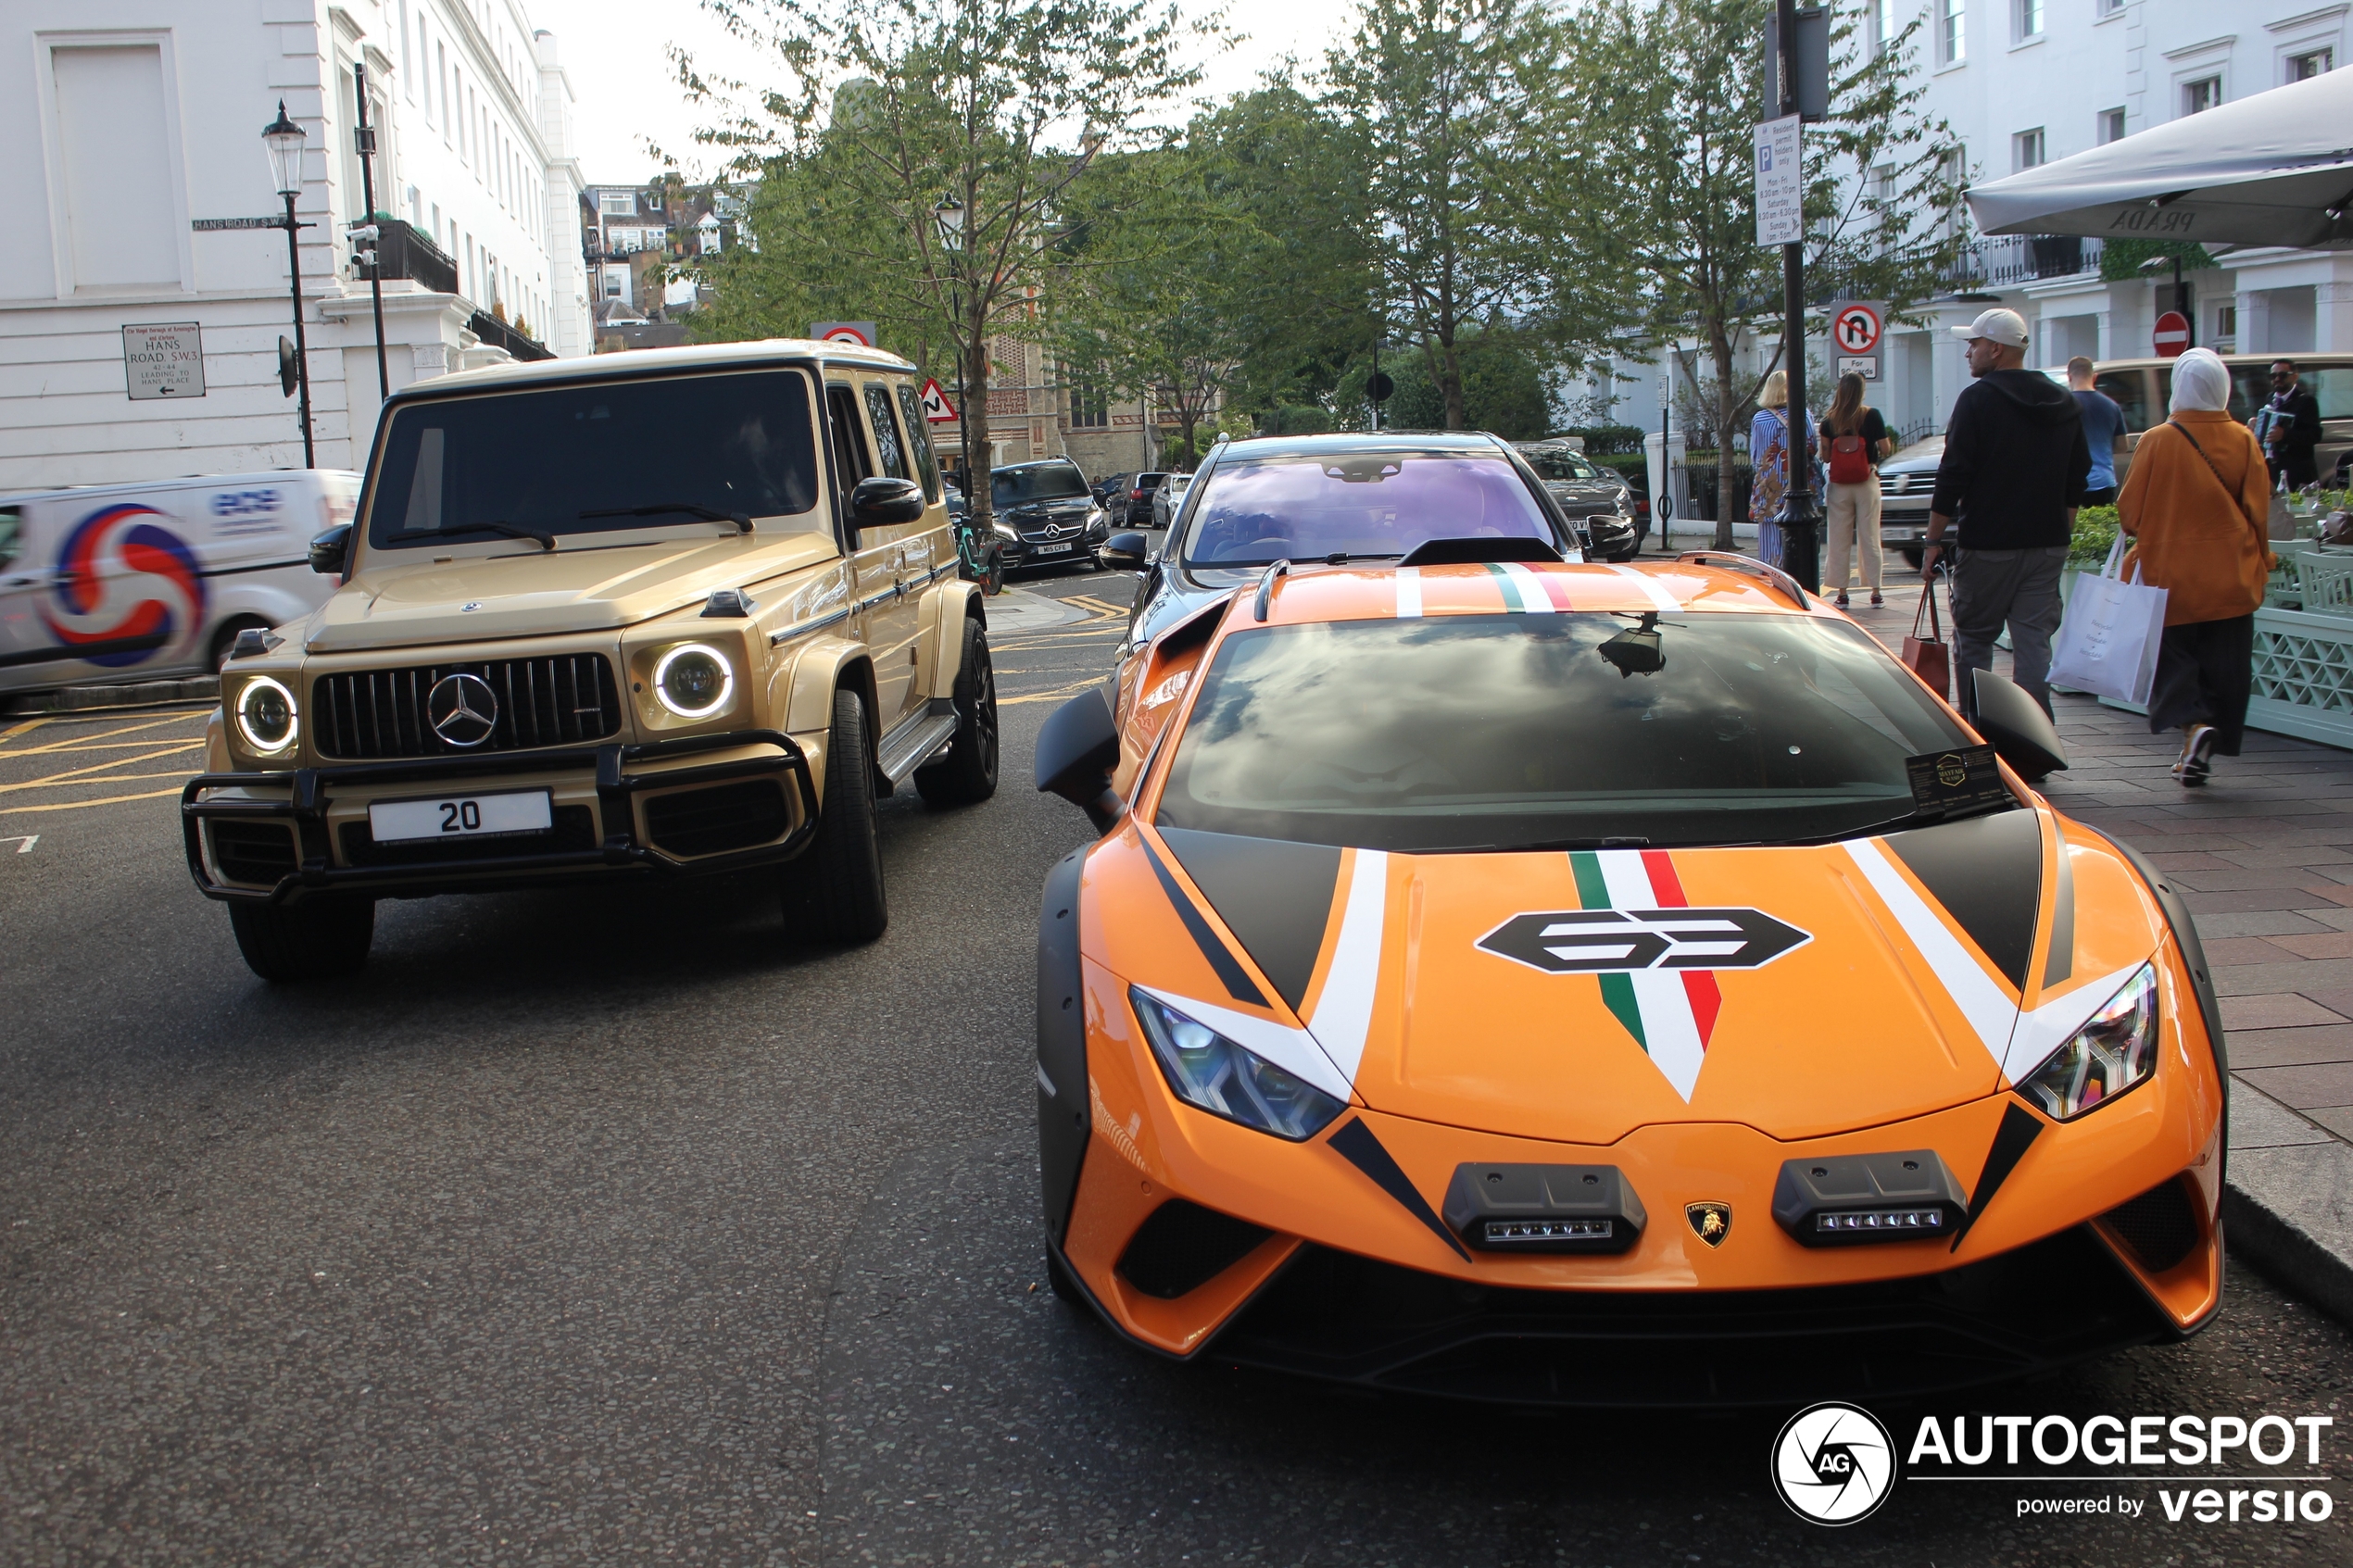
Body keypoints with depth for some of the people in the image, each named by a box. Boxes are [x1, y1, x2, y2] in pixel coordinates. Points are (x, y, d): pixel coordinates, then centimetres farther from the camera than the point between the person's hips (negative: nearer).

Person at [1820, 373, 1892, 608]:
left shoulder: (1829, 419, -2)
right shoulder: (1872, 415, -6)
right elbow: (1885, 449, -5)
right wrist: (1888, 445, 16)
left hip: (1839, 485, 1)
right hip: (1867, 483, -1)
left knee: (1839, 540, 6)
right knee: (1869, 538, 5)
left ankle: (1842, 593, 6)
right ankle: (1875, 592, 6)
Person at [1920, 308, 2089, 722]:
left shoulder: (1977, 399, -9)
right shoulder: (2065, 404, 12)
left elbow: (1952, 478, -12)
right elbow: (2077, 480, 16)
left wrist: (1934, 541, -9)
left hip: (1987, 545, -5)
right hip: (2048, 546, 5)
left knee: (1972, 640, 6)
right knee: (2034, 643, 5)